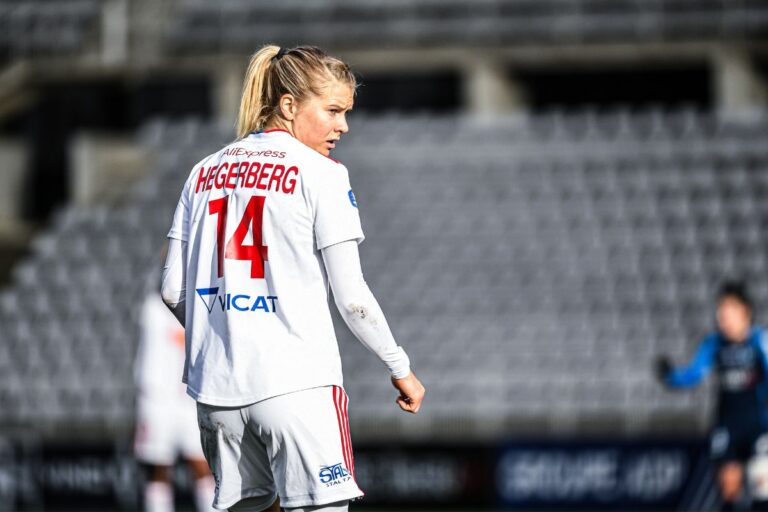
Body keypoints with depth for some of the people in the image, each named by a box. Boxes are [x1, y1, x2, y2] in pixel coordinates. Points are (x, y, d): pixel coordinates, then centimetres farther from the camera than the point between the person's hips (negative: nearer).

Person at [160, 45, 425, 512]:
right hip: (295, 381, -6)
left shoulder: (205, 172, 13)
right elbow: (351, 297, -6)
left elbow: (174, 290, 13)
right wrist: (400, 368, 5)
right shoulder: (321, 174, -4)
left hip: (216, 386, 6)